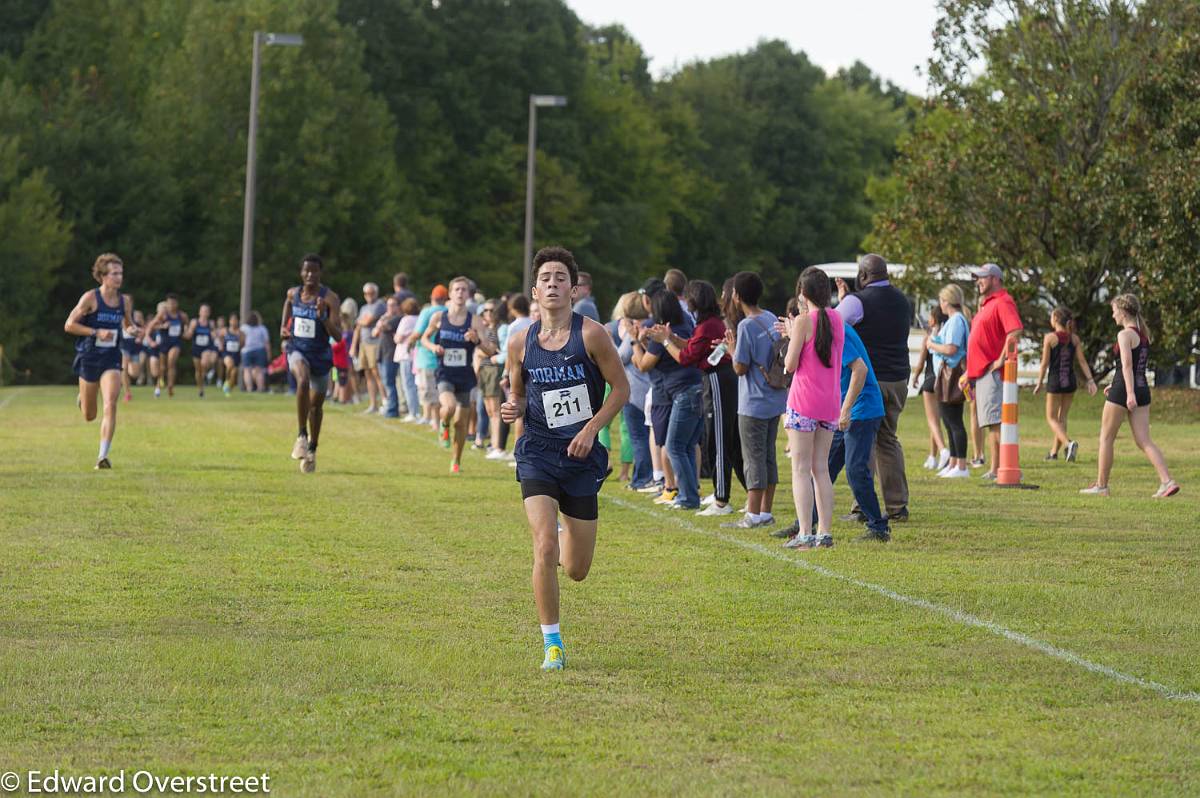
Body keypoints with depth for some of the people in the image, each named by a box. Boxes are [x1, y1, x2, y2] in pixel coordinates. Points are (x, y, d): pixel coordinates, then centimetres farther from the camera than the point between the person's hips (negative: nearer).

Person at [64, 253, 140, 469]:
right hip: (89, 358, -2)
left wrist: (133, 329, -3)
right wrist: (96, 332, -19)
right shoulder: (91, 298, -10)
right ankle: (82, 398, 47)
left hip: (111, 360, 2)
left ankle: (103, 456, -16)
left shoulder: (125, 301, 3)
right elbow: (69, 325, -10)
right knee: (89, 416, 9)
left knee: (111, 405, -18)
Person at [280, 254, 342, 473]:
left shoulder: (329, 298, -11)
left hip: (320, 354, 0)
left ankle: (312, 449, 34)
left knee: (316, 404, 13)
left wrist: (322, 317, -29)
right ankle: (302, 436, -27)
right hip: (297, 350, 0)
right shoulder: (292, 294, 0)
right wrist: (283, 330, 4)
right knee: (303, 381, -33)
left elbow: (337, 335, -15)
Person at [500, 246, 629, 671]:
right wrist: (514, 408, -9)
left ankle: (568, 536, 45)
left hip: (582, 456, 0)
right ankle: (552, 644, -7)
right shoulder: (520, 341, 1)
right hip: (538, 453, 0)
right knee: (545, 548, -19)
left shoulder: (591, 334, -7)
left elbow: (621, 388, -1)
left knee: (576, 570, 6)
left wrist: (591, 429, -13)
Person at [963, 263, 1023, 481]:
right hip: (982, 373, 11)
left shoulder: (1002, 303, -11)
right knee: (990, 424, 11)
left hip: (993, 373, -11)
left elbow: (1015, 332, -25)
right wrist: (969, 373, 25)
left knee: (996, 422, -15)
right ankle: (994, 469, 14)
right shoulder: (986, 304, 22)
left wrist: (1001, 360, -22)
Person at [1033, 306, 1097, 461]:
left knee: (1052, 418, 2)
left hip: (1055, 381, -5)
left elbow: (1045, 363, -7)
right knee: (1062, 417, 16)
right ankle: (1054, 451, 21)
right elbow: (1082, 361, -1)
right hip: (1070, 382, 5)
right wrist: (1090, 380, -1)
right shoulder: (1074, 338, 4)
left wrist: (1039, 383, 2)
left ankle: (1069, 443, -22)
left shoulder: (1050, 337, -9)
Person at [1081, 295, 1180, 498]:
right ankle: (1167, 481, -13)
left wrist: (1130, 393, -30)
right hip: (1143, 389, 8)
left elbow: (1127, 364, -22)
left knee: (1106, 438, 7)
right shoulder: (1144, 334, 14)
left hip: (1123, 391, -8)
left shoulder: (1125, 335, -11)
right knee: (1144, 441, 2)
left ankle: (1101, 485, 13)